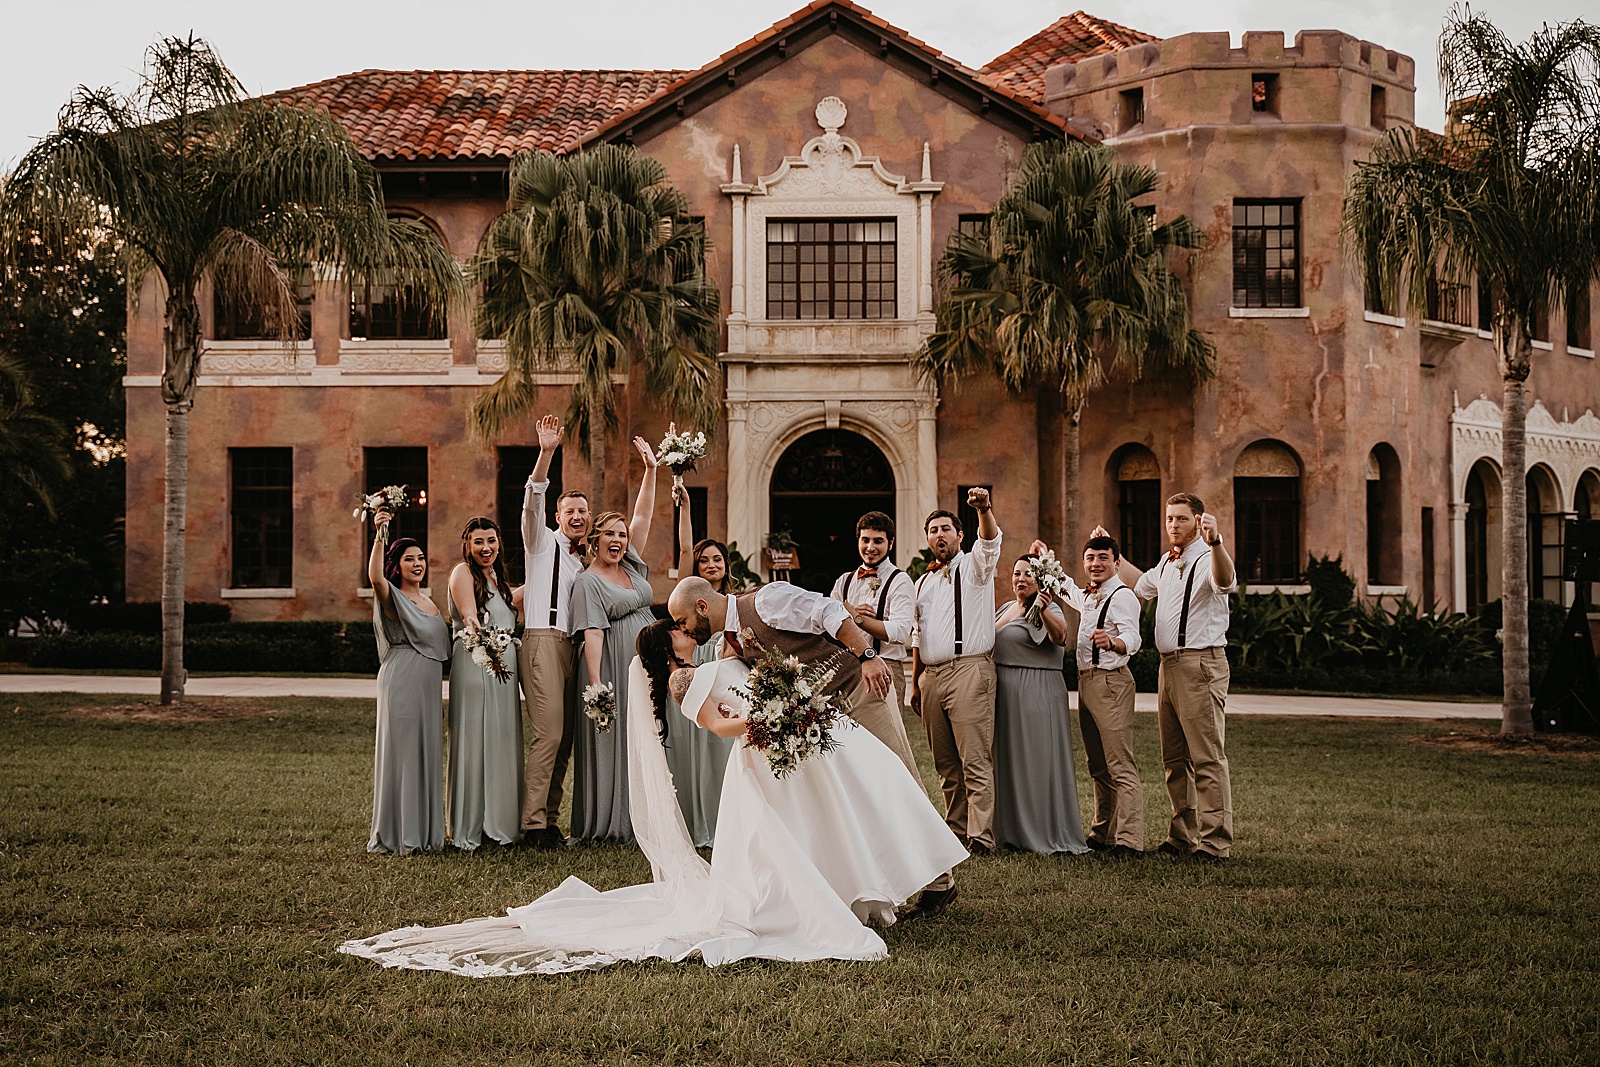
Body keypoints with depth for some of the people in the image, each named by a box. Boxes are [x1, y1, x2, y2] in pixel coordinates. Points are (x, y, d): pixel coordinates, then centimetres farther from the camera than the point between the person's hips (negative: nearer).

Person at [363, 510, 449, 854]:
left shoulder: (429, 602, 17)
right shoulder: (393, 598, -5)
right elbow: (375, 576, -29)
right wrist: (381, 535, -37)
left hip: (429, 687, 8)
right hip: (401, 684, -8)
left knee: (428, 754, 9)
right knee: (401, 752, -5)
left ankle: (424, 833, 16)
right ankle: (397, 835, 0)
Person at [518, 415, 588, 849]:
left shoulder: (581, 560, 25)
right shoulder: (543, 541, 5)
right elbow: (533, 500, -10)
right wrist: (546, 453, -24)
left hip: (571, 646, 7)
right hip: (542, 642, -7)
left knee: (564, 738, 4)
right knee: (548, 733, -16)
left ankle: (549, 818, 9)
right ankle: (533, 822, -16)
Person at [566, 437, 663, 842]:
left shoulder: (632, 565, 14)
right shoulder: (588, 582, -5)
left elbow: (642, 516, 13)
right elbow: (592, 632, -15)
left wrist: (651, 470, 6)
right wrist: (595, 682, -23)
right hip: (612, 663, -7)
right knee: (610, 741, -5)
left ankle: (638, 819, 9)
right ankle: (604, 823, -1)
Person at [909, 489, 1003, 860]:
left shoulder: (975, 566, 4)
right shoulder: (924, 582, 21)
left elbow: (990, 540, -18)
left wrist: (984, 509, -38)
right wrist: (915, 683, 18)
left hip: (969, 670, -6)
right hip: (931, 675, 6)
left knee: (975, 760, -11)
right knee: (946, 764, 8)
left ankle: (981, 836, -12)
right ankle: (955, 829, 13)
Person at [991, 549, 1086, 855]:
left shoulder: (1048, 609, -9)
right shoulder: (1007, 609, 14)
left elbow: (1059, 635, -31)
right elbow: (992, 644, 29)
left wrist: (1045, 610, -48)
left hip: (1038, 692, -8)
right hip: (1006, 692, 8)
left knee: (1037, 759, -6)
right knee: (1010, 759, 12)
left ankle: (1045, 833, -1)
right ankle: (1014, 831, 20)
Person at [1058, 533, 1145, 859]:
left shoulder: (1122, 596, -10)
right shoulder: (1086, 596, 18)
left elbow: (1132, 638, -27)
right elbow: (1063, 587, 43)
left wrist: (1112, 642, -48)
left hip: (1111, 682, -9)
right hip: (1086, 682, 9)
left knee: (1121, 766, -13)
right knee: (1098, 767, 13)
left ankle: (1129, 841, -17)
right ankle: (1102, 835, 19)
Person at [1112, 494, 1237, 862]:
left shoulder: (1207, 559, -10)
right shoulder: (1168, 562, 18)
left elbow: (1226, 581, -35)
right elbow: (1143, 585, 40)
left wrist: (1215, 542, -52)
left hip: (1201, 663, -9)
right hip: (1169, 664, 9)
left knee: (1207, 757, -10)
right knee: (1174, 758, 13)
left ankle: (1215, 842, -9)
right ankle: (1183, 836, 20)